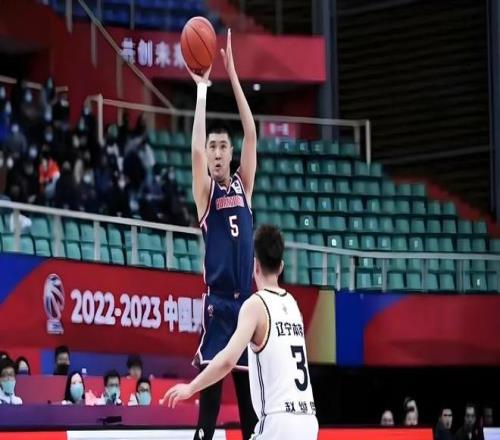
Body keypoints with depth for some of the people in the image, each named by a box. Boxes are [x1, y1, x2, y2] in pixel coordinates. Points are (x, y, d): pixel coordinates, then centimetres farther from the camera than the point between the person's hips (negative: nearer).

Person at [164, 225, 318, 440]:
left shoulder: (256, 304, -6)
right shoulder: (291, 304, 15)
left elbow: (228, 360, -18)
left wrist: (190, 388, -6)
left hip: (279, 421, -7)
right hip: (306, 421, 7)